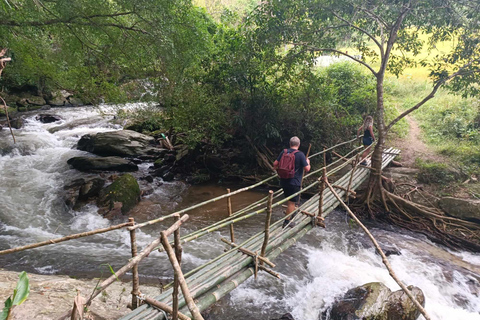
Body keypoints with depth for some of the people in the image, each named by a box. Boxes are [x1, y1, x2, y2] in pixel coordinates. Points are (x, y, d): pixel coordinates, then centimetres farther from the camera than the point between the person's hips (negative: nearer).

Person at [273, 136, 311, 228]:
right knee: (291, 202, 5)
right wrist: (308, 162, 8)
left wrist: (276, 169, 24)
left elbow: (275, 164, 2)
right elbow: (307, 169, -12)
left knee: (289, 200, 23)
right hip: (294, 183, -5)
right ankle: (287, 221, 11)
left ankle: (290, 214, 41)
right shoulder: (300, 154, -13)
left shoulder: (284, 152, 1)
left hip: (284, 181, 5)